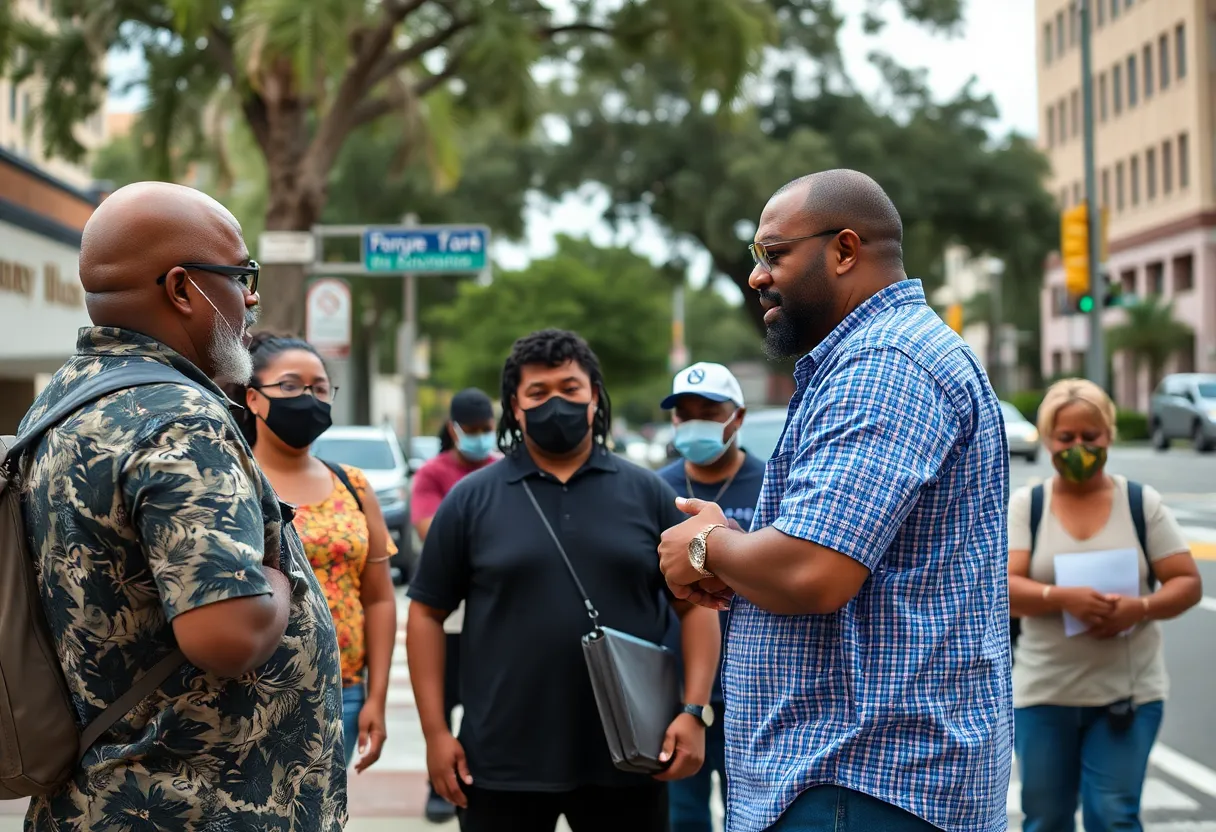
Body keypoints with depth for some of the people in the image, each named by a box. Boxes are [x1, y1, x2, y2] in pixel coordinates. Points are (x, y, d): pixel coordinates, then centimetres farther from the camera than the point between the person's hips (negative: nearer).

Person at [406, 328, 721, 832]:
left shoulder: (648, 494, 6)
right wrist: (435, 731, -3)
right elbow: (428, 612, 4)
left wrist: (694, 711, -6)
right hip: (503, 761, -1)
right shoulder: (471, 500, 3)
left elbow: (696, 603, 5)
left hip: (627, 758, 1)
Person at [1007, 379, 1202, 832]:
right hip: (1044, 694, 1)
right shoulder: (1025, 505, 3)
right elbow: (1003, 587, -8)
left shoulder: (1142, 502, 3)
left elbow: (1188, 583, 1)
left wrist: (1141, 607, -19)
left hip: (1128, 693, -1)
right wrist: (1062, 598, -27)